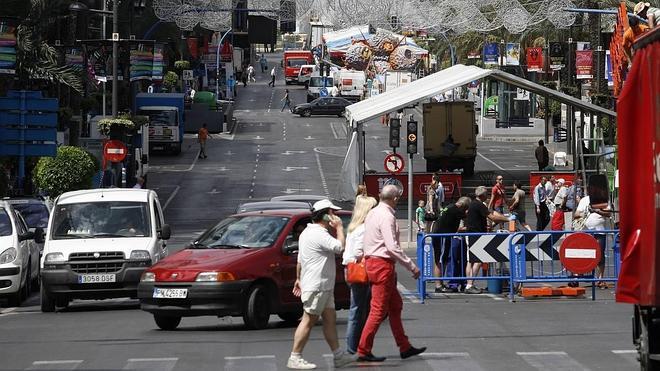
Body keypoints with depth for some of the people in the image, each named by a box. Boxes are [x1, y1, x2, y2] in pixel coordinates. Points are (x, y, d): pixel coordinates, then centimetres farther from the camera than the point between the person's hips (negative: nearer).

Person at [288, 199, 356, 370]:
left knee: (330, 319, 10)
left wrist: (299, 278, 28)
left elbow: (300, 259, 22)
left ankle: (338, 355, 13)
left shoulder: (308, 232, 16)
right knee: (308, 321, -7)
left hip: (324, 286, 11)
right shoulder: (319, 234, -19)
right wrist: (339, 228, -11)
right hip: (316, 286, -11)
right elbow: (340, 247, -24)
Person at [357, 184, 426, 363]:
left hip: (372, 261, 10)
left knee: (395, 306, 16)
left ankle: (404, 347, 22)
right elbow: (392, 247, -23)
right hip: (382, 265, -10)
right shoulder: (386, 217, -17)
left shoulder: (373, 213, 13)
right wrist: (412, 266, -18)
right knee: (378, 310, -5)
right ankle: (364, 351, -3)